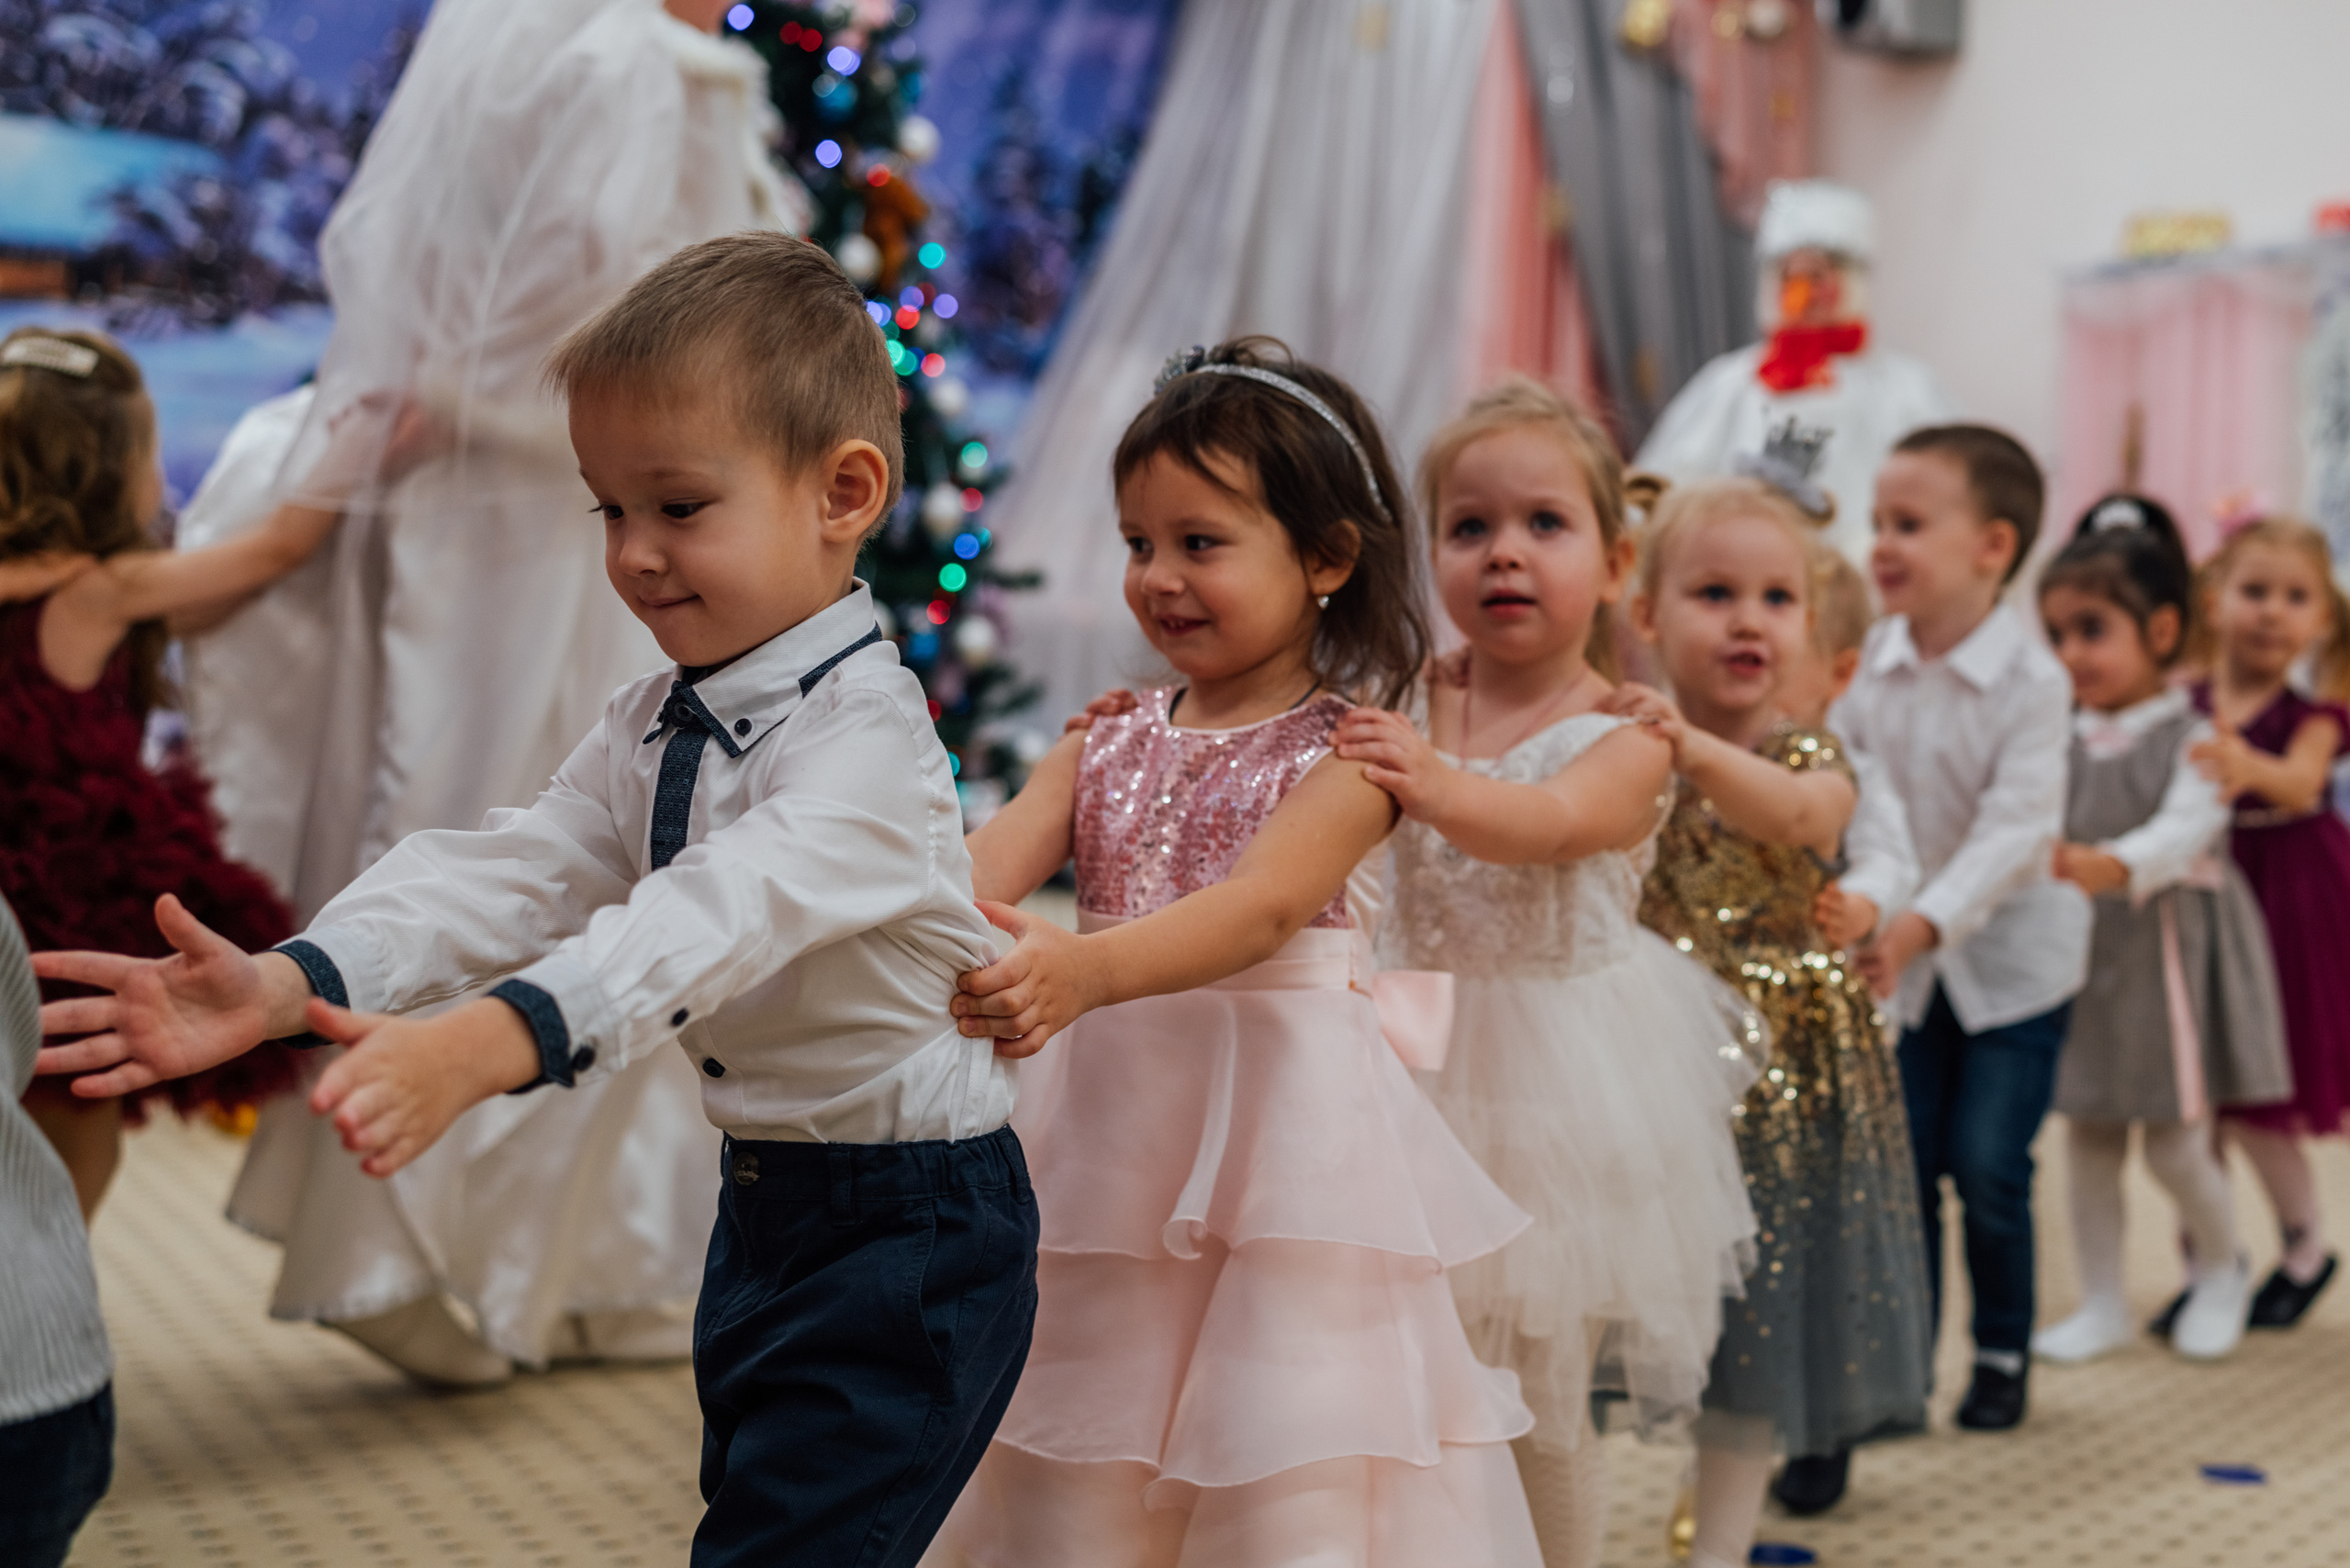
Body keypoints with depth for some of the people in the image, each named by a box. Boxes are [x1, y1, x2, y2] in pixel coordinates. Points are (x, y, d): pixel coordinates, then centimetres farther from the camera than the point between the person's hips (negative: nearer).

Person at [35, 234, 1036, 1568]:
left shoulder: (867, 733, -22)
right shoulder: (652, 728, 6)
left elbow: (720, 914, -38)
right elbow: (519, 872, -7)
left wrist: (487, 1044, -53)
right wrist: (289, 983, -23)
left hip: (909, 1226, -9)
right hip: (766, 1204, 9)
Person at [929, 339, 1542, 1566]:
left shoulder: (1347, 751, -6)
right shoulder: (1107, 744, 11)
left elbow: (1264, 906, -23)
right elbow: (984, 863, -4)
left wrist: (1081, 971, -40)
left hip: (1286, 1131, -5)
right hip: (1115, 1128, 5)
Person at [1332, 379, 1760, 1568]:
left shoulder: (1627, 737, -11)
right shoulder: (1409, 707, 1)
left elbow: (1549, 826, -30)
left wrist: (1436, 784, -50)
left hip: (1557, 1071, -3)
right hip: (1419, 1062, 3)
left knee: (1543, 1412, 6)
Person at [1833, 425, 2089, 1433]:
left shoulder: (2032, 681, -19)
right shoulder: (1870, 664, -5)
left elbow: (2014, 828, -27)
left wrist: (1927, 923, -38)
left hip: (2011, 956, -4)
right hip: (1902, 955, 4)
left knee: (1987, 1165, -3)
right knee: (1902, 1160, 4)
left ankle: (2004, 1352, 19)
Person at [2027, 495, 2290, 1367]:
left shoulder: (2194, 735, -10)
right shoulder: (2065, 740, 5)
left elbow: (2186, 828, -25)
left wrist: (2113, 865, -42)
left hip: (2167, 949, -5)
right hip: (2081, 949, 5)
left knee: (2175, 1145, 0)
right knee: (2087, 1135, 9)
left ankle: (2222, 1270, 29)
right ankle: (2102, 1305, 22)